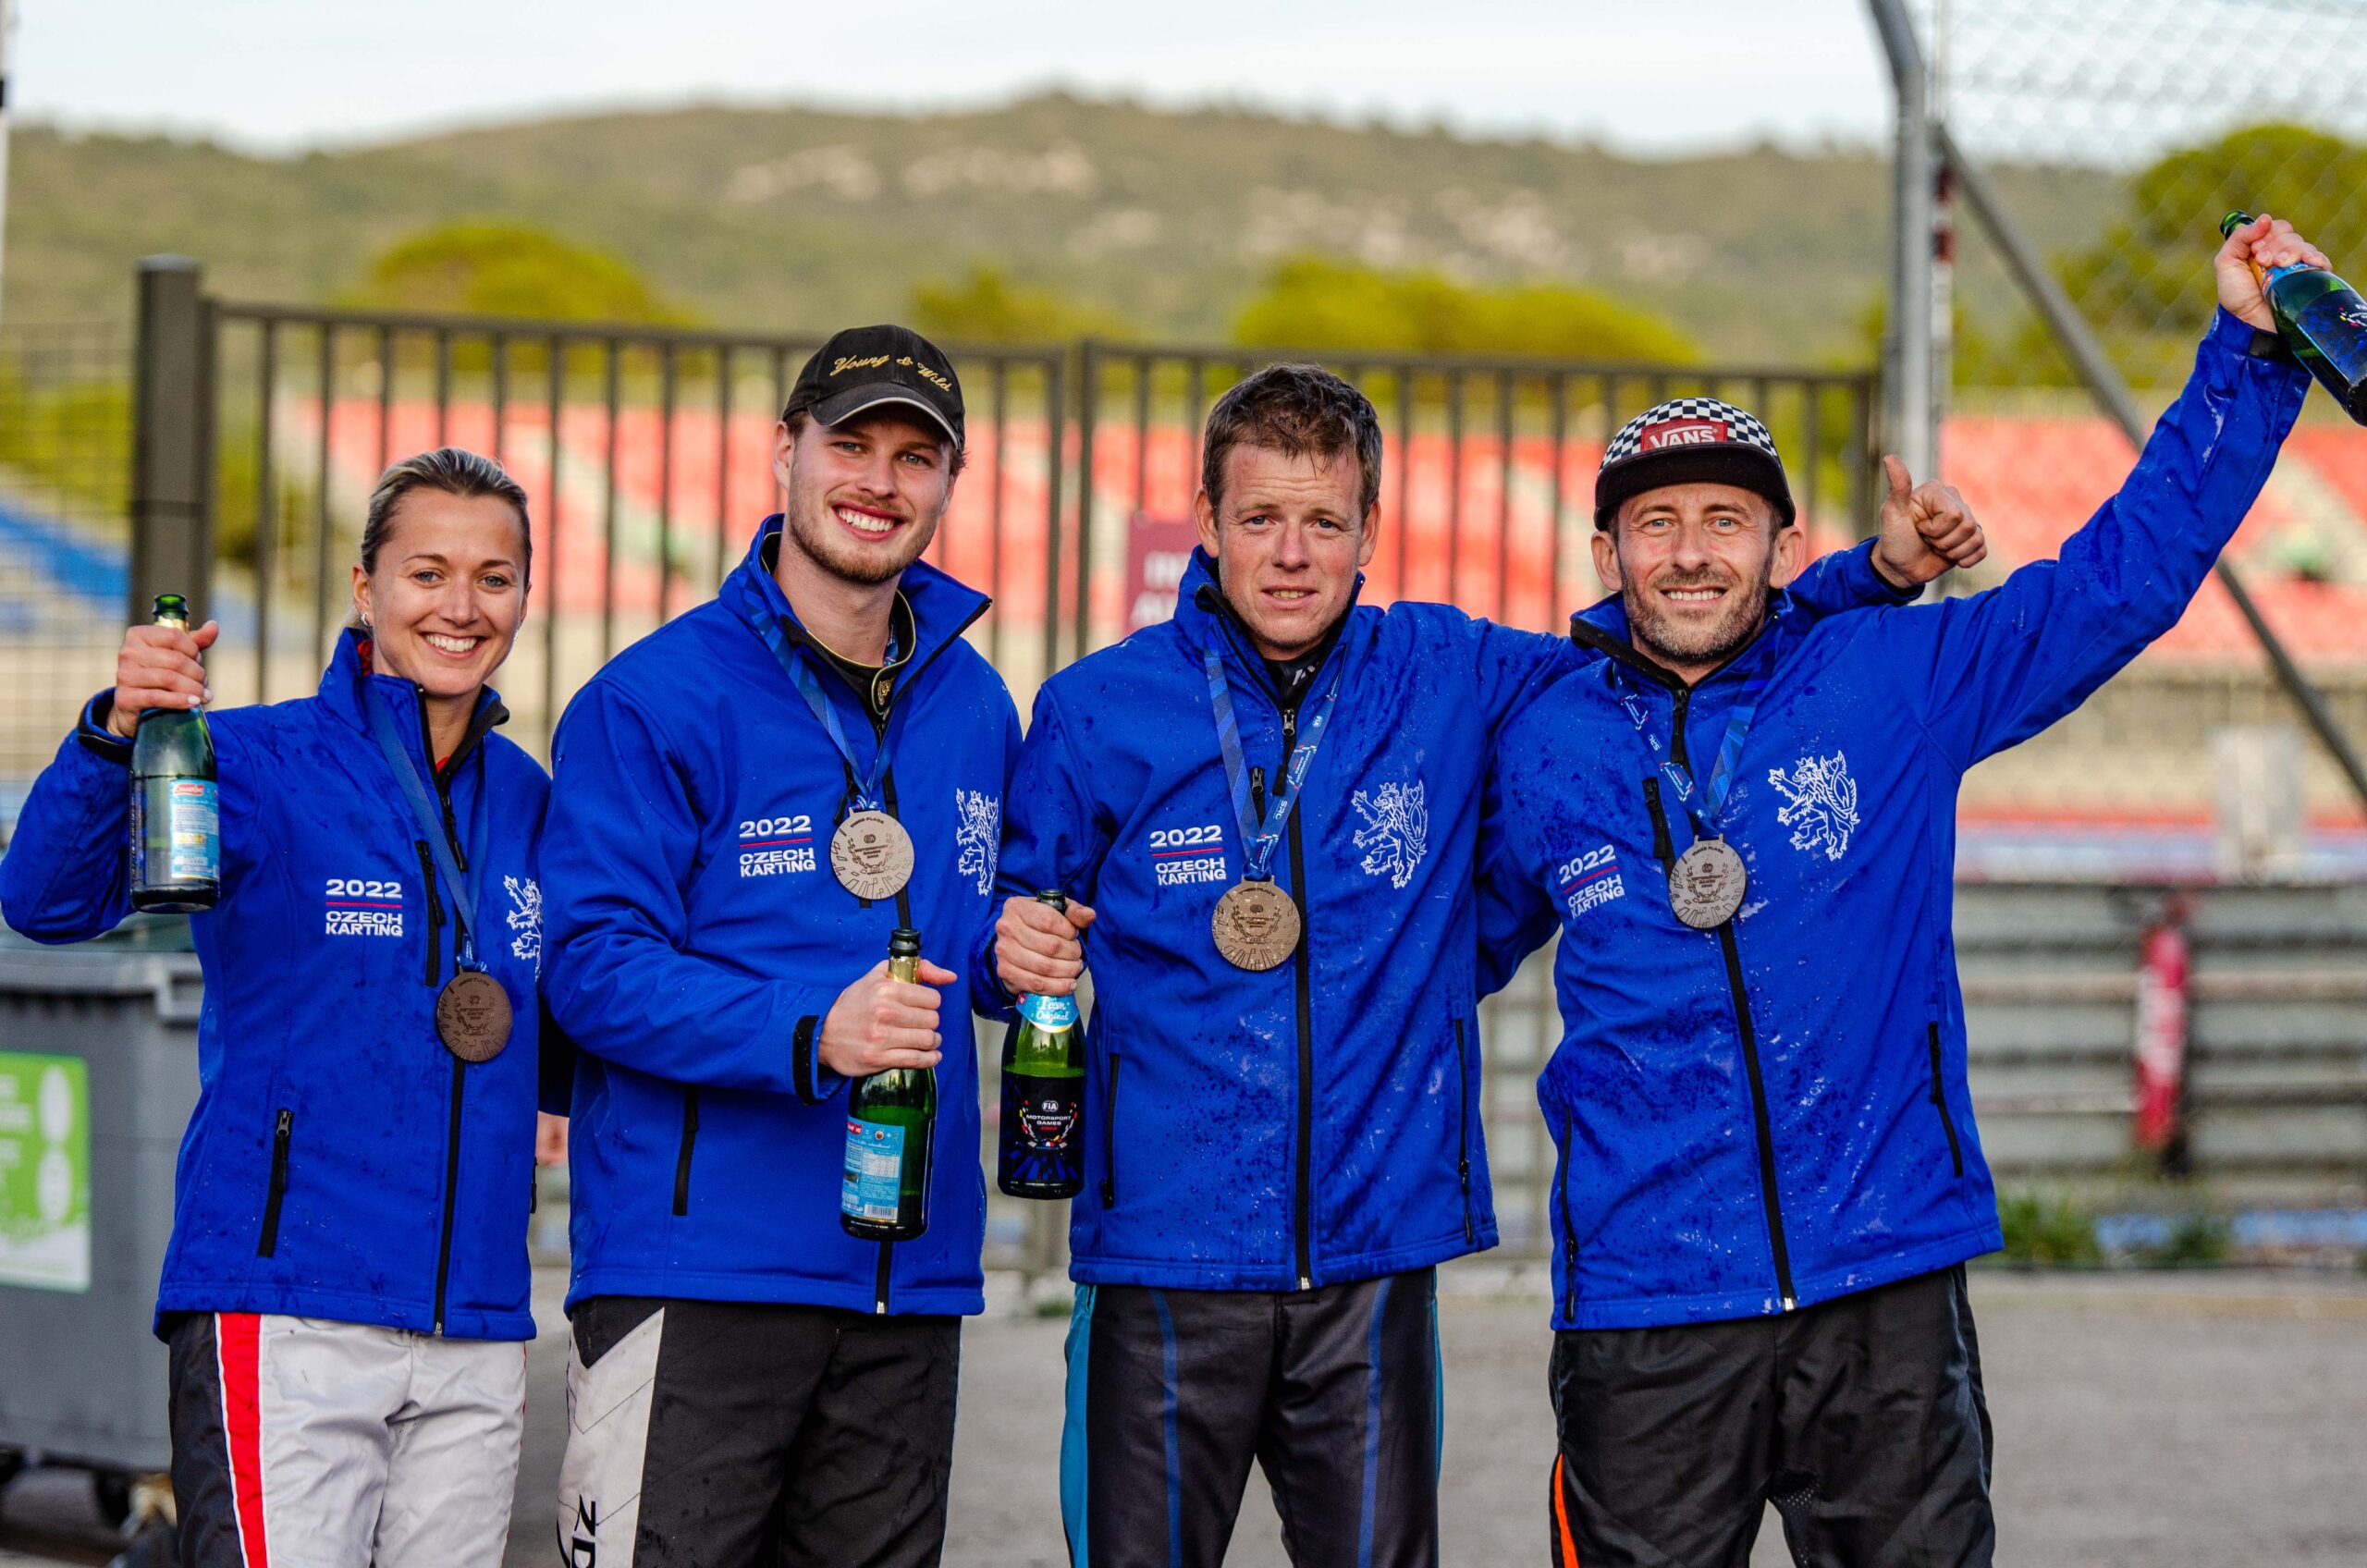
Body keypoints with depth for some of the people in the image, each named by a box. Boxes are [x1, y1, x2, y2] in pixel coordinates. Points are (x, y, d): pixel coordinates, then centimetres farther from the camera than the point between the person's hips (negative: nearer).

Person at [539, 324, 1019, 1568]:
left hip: (911, 1277, 6)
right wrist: (807, 1036, -25)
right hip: (694, 1267, -6)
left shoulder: (973, 707, 14)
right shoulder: (657, 698, -6)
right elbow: (593, 963, -14)